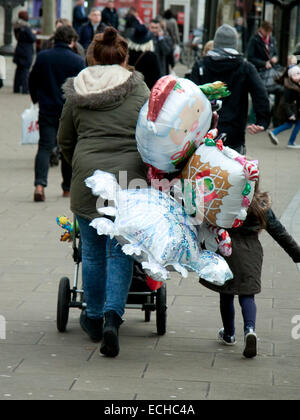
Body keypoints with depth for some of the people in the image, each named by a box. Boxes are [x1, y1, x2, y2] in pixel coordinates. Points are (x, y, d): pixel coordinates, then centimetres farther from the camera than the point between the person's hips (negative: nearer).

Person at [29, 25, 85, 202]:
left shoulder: (42, 57, 1)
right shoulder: (77, 61, -7)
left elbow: (33, 81, 10)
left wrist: (36, 99, 27)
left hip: (47, 110, 1)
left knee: (45, 147, -1)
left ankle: (40, 184, -21)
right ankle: (68, 188, 21)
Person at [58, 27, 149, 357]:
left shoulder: (76, 93, 7)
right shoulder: (139, 92, 0)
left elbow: (64, 141, 15)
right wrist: (151, 171, 15)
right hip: (128, 181, -1)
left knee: (93, 252, 13)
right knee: (120, 253, 3)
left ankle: (94, 318, 26)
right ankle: (112, 318, -13)